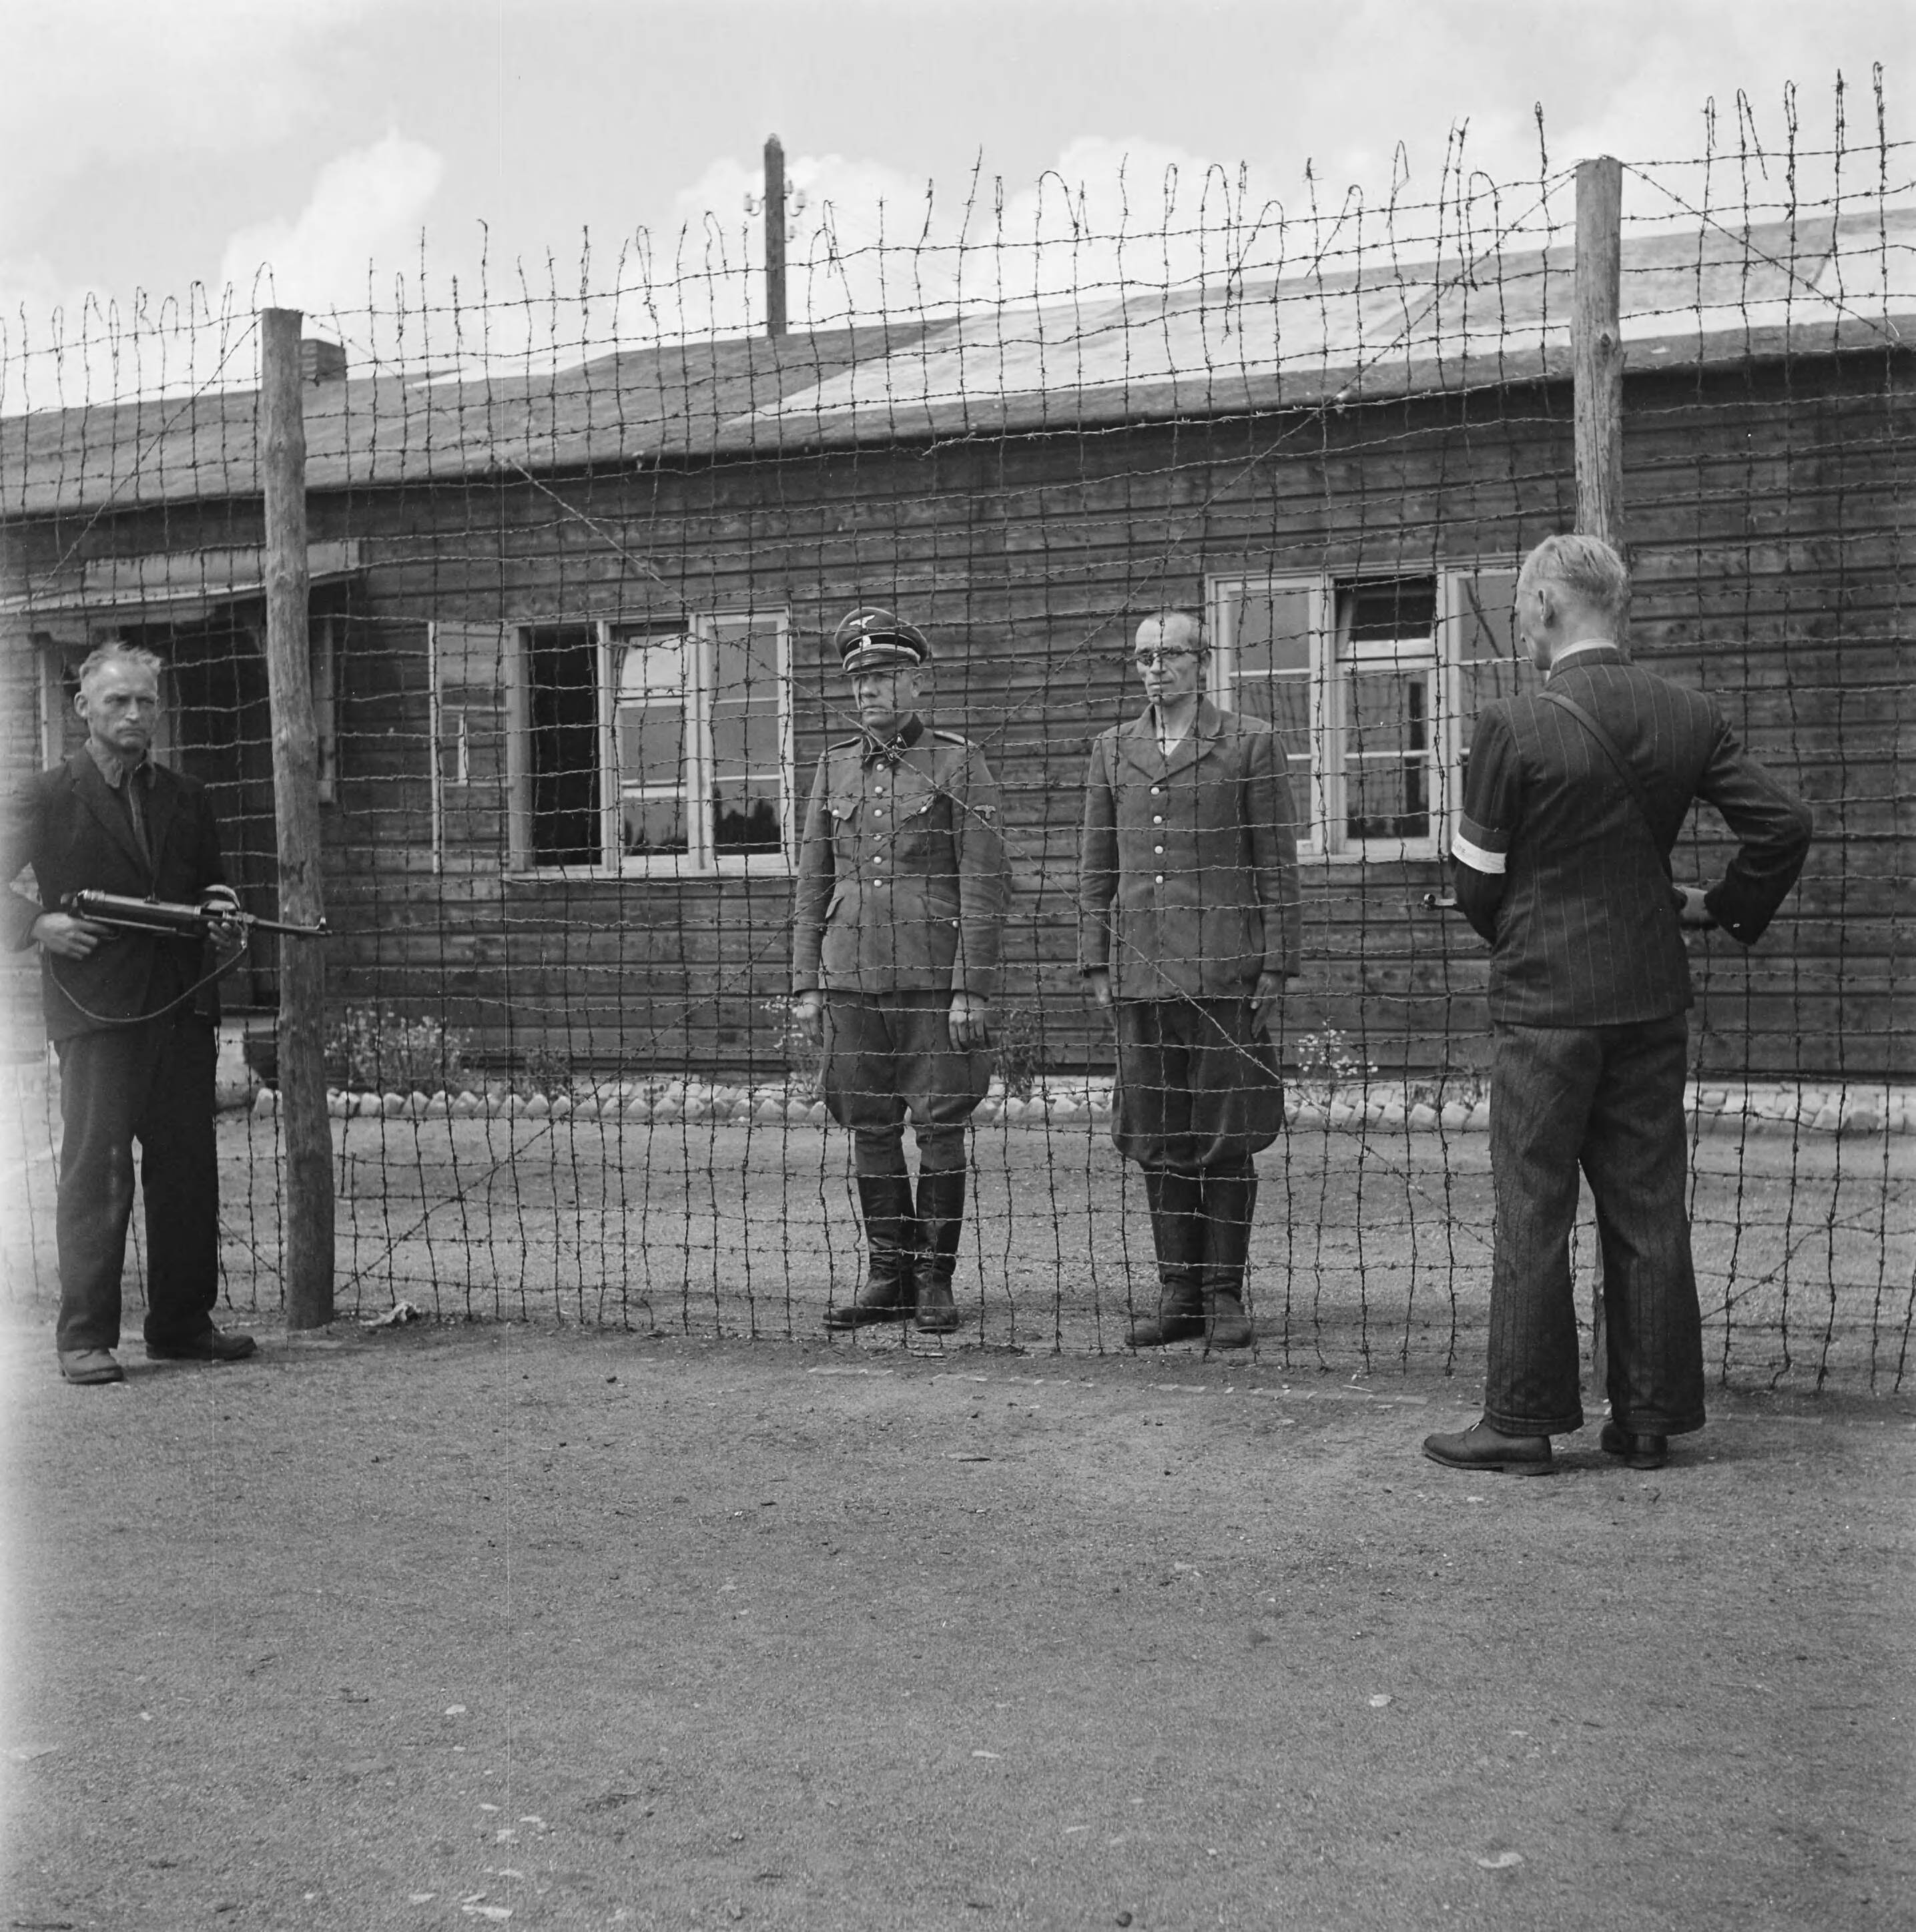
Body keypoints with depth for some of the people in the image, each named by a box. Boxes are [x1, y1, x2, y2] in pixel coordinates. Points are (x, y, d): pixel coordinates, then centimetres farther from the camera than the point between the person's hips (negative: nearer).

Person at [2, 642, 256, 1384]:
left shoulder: (186, 800, 16)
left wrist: (221, 915, 4)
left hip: (183, 1009, 5)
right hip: (96, 1011, -5)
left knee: (188, 1172, 8)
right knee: (95, 1172, -5)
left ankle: (183, 1324, 18)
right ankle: (85, 1338, 1)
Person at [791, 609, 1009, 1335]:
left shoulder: (960, 765, -2)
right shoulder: (835, 768, 11)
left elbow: (984, 886, -6)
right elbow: (812, 885, 13)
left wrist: (972, 991, -12)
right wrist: (805, 985, 6)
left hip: (934, 981, -4)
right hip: (851, 979, 4)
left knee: (939, 1129, 0)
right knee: (870, 1131, 7)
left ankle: (935, 1281, 11)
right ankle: (888, 1277, 18)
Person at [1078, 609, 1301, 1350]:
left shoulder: (1251, 745, 2)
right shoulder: (1113, 751, 13)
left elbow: (1278, 865, 0)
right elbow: (1096, 867, 15)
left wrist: (1276, 969, -5)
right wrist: (1097, 967, 9)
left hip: (1225, 972, -3)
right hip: (1142, 971, 4)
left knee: (1226, 1136, 0)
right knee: (1158, 1138, 6)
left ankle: (1225, 1295, 10)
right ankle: (1178, 1294, 15)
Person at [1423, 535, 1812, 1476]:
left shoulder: (1512, 727, -12)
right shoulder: (1690, 717, 2)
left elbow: (1478, 878, -5)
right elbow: (1784, 822, 1)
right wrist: (1723, 906, 15)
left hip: (1545, 996, -5)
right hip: (1654, 993, 5)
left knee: (1532, 1212, 2)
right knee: (1648, 1210, 10)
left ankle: (1522, 1420, 7)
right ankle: (1649, 1417, 16)